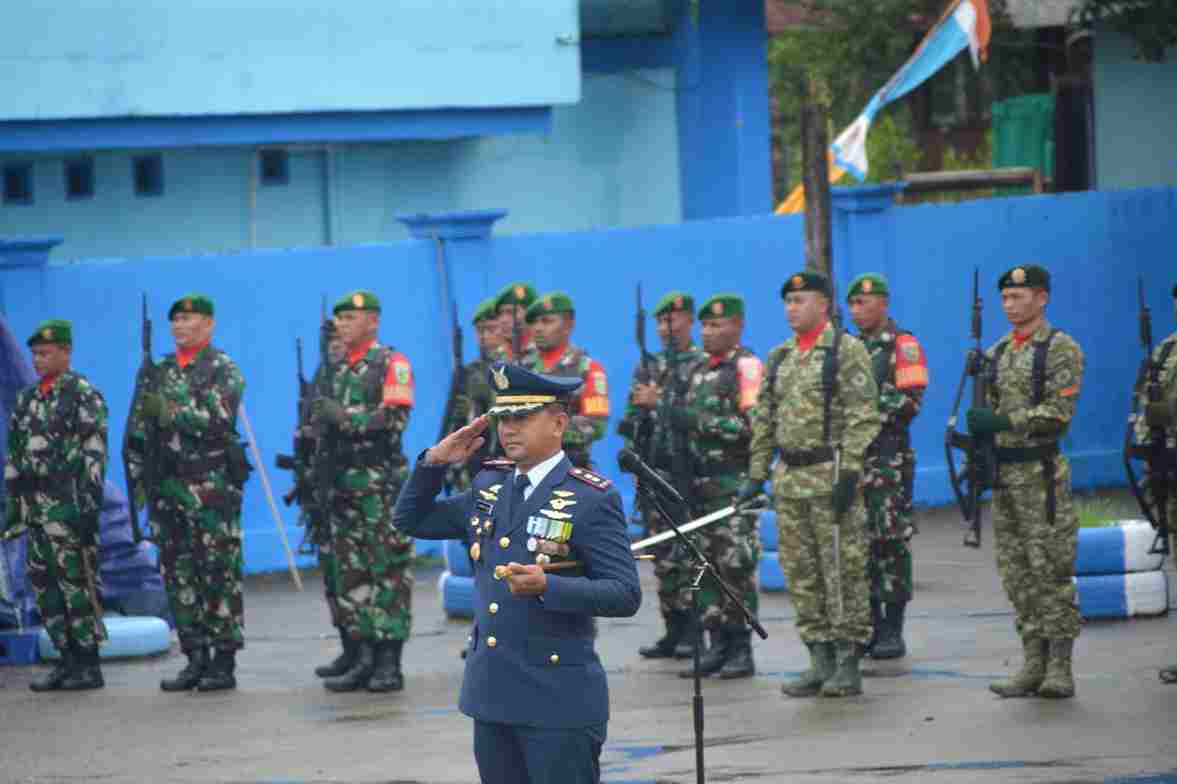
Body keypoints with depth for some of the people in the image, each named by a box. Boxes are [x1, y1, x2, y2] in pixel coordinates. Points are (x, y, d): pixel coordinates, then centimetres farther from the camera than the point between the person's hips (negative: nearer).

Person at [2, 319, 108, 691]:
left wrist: (89, 506, -19)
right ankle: (68, 660, 12)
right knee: (44, 584, 6)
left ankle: (88, 665, -2)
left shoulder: (84, 396, -7)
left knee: (78, 583, -6)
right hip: (35, 509, 8)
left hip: (69, 507, -8)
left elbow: (95, 455, -13)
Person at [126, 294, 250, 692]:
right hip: (168, 487, 7)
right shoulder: (161, 371, 15)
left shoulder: (223, 370, -3)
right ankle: (195, 659, 11)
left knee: (219, 576, -6)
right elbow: (139, 428, 19)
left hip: (212, 485, -6)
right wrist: (139, 477, 12)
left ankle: (224, 663, -4)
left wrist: (171, 411, -22)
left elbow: (217, 420, -17)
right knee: (178, 575, 6)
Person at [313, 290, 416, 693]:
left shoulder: (391, 364, -4)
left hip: (381, 481, -8)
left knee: (389, 572, -7)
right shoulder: (340, 370, 18)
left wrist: (344, 417, -17)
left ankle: (390, 663, -7)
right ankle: (363, 658, 9)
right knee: (351, 573, 6)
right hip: (343, 479, 8)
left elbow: (394, 418, -15)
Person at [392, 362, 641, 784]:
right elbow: (411, 520, 22)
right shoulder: (490, 485, 11)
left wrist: (546, 586, -28)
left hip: (558, 703, -7)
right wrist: (435, 462, 4)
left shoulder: (592, 499, -10)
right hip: (492, 699, 7)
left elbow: (625, 595, -14)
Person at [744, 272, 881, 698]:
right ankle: (821, 661, 14)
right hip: (789, 479, 7)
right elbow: (764, 421, 18)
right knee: (801, 574, 8)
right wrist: (756, 475, 13)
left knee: (842, 570, -4)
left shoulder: (847, 351, -6)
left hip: (830, 475, -7)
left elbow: (862, 417, -12)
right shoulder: (779, 358, 16)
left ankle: (848, 665, -1)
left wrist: (849, 472, -19)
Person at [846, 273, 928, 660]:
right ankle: (869, 625, 12)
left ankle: (893, 631, -5)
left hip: (888, 458, -7)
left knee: (891, 543, -7)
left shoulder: (902, 346, -4)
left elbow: (911, 400, -14)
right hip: (851, 456, 7)